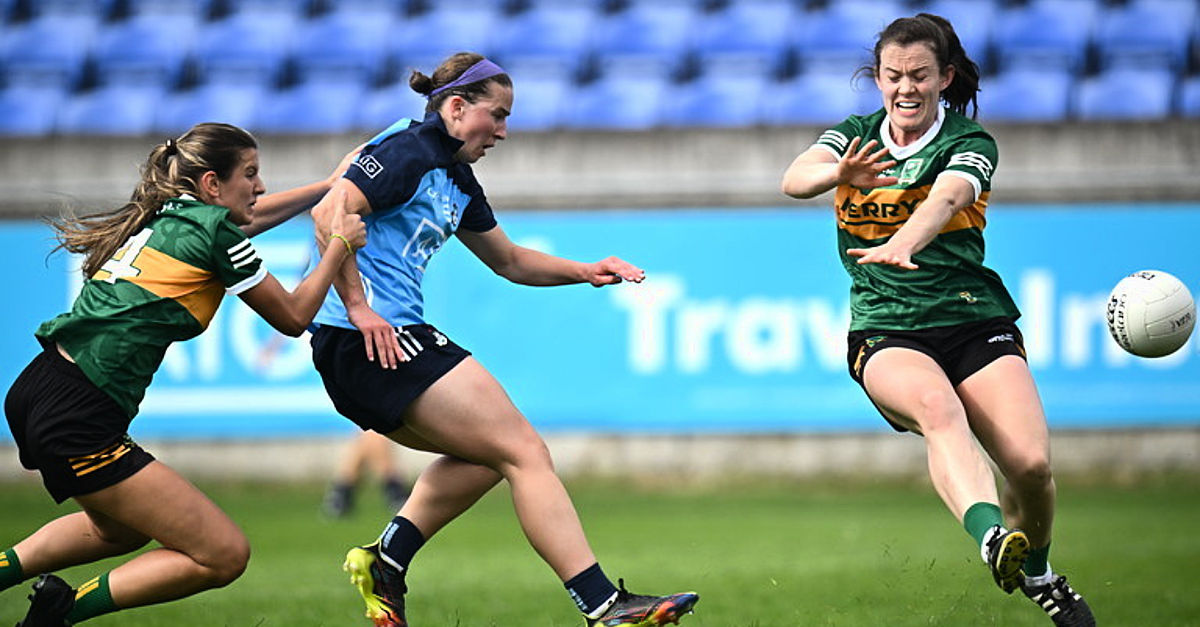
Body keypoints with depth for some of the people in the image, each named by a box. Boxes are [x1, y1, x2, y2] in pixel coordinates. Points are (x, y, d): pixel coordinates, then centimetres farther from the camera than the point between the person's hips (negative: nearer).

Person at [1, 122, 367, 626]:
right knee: (225, 555, -6)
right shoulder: (214, 231, -7)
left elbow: (252, 216, 38)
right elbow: (293, 317, 6)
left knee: (122, 531, 35)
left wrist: (329, 186, 46)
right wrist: (340, 245, 18)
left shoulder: (165, 216, 16)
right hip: (78, 422, -10)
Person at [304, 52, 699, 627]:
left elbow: (509, 261, 32)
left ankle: (386, 559, 16)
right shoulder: (408, 151, -9)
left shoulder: (456, 179, 21)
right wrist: (358, 307, -22)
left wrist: (584, 272, 19)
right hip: (370, 340, -11)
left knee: (488, 454, 22)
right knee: (524, 451, -10)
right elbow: (330, 212, -22)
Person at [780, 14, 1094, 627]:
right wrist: (838, 174, -37)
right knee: (936, 408, -34)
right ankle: (991, 536, -57)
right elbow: (795, 178, -12)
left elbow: (946, 198, -24)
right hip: (885, 333, 0)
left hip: (975, 320, 0)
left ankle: (1036, 572, 13)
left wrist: (899, 245, -46)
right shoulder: (854, 137, 8)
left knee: (1031, 461, -18)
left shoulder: (970, 143, -1)